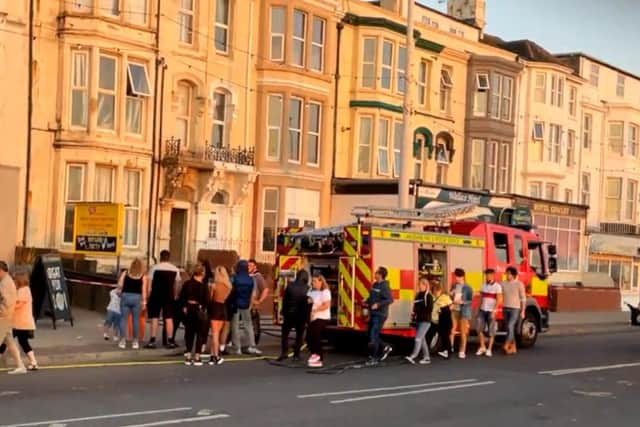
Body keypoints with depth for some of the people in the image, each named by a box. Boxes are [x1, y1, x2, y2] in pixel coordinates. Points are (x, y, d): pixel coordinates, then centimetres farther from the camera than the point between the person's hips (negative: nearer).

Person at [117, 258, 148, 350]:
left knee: (123, 319, 5)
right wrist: (144, 302, 0)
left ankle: (122, 341, 3)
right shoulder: (143, 276, 1)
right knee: (136, 320, 6)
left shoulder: (125, 273, 5)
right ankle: (135, 341, 9)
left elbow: (120, 285, -1)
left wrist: (120, 292, 16)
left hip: (125, 296, 1)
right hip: (137, 298, -1)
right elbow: (144, 290, -3)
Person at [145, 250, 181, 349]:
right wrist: (174, 296, 14)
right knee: (169, 318, 6)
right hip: (169, 297, 2)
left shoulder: (154, 268, -3)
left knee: (154, 318, 2)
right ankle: (170, 341, 7)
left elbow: (149, 283, -5)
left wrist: (148, 296, 1)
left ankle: (152, 341, -1)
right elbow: (177, 285, 6)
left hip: (156, 296, -2)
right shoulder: (175, 269, 5)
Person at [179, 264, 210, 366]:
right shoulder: (204, 286, -12)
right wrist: (203, 307, 4)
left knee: (189, 333, 13)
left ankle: (188, 356, 13)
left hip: (188, 309, 4)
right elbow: (207, 300, -15)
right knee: (200, 333, 7)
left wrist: (184, 307, 11)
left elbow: (181, 297, 0)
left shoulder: (187, 284, -1)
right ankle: (196, 357, 5)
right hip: (199, 310, -4)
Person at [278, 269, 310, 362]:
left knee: (285, 333, 13)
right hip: (302, 316, -1)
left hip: (289, 314, 1)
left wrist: (283, 313, 9)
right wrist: (307, 318, -1)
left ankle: (284, 352, 3)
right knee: (299, 335, 11)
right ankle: (296, 355, 9)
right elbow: (308, 304, -8)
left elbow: (284, 301, -1)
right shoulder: (307, 289, -10)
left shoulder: (290, 286, -4)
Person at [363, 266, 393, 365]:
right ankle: (386, 347, 30)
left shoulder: (384, 286, -14)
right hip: (372, 314, 9)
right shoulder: (374, 285, 11)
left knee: (374, 336, -8)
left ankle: (373, 357, 2)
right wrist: (367, 302, 7)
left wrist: (378, 304, -29)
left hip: (380, 315, -9)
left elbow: (390, 300, -22)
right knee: (371, 335, 13)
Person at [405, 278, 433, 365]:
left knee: (418, 338, -14)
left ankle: (413, 356, -20)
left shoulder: (428, 296, -7)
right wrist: (413, 313, -2)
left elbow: (429, 309, -13)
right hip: (418, 320, 8)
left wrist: (418, 311, -14)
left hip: (425, 321, -8)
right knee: (422, 339, 11)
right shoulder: (418, 295, 14)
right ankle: (426, 357, 17)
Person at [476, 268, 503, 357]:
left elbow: (499, 300, -11)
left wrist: (494, 311, -18)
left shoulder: (497, 286, -7)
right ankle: (482, 347, 13)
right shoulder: (484, 285, 12)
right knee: (479, 328, 0)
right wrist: (478, 309, 11)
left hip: (491, 311, -5)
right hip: (482, 310, 5)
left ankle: (489, 349, 8)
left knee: (491, 331, 0)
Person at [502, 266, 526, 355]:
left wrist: (523, 311, -6)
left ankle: (506, 346, -20)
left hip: (515, 309, -5)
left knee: (510, 326, -18)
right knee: (509, 328, 8)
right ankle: (513, 347, 16)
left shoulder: (519, 284, -5)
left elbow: (523, 299, -3)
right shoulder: (504, 284, 6)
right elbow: (501, 297, 9)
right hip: (505, 309, 5)